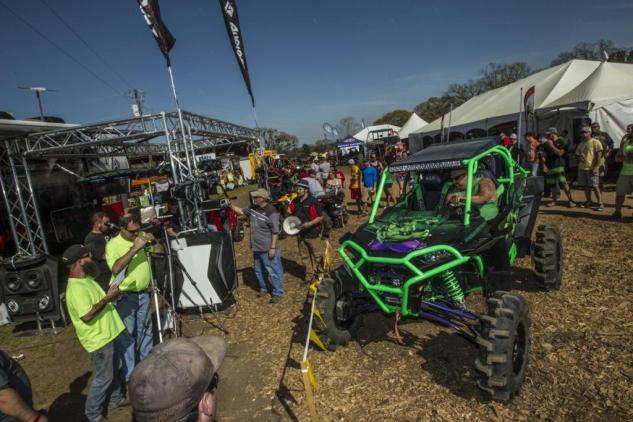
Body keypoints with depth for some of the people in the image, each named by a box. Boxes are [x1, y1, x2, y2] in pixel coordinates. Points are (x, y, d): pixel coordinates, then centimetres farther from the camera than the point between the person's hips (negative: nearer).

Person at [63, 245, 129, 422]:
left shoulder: (86, 279, 5)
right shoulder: (76, 288, -26)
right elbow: (87, 315, -31)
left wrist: (110, 295, 5)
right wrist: (108, 298, -27)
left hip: (107, 333, 10)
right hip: (98, 339, -10)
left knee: (113, 370, 23)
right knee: (104, 377, 4)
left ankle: (116, 399, 41)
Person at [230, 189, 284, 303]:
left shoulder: (271, 212, -21)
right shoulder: (253, 208, 3)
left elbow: (275, 232, -20)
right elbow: (241, 211, 22)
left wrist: (273, 247, -20)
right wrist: (230, 205, 11)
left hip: (268, 248, -8)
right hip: (257, 247, 8)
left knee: (273, 271, 2)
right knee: (259, 270, 21)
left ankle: (278, 293, 15)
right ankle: (263, 288, 40)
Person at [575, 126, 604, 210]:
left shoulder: (595, 142, -6)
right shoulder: (581, 144, 14)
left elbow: (599, 155, -11)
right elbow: (578, 154, 23)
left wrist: (596, 167, -19)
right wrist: (579, 158, -2)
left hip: (592, 168, -6)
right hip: (582, 168, 7)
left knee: (595, 186, -7)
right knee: (585, 186, 12)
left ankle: (600, 203, -2)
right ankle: (588, 201, 23)